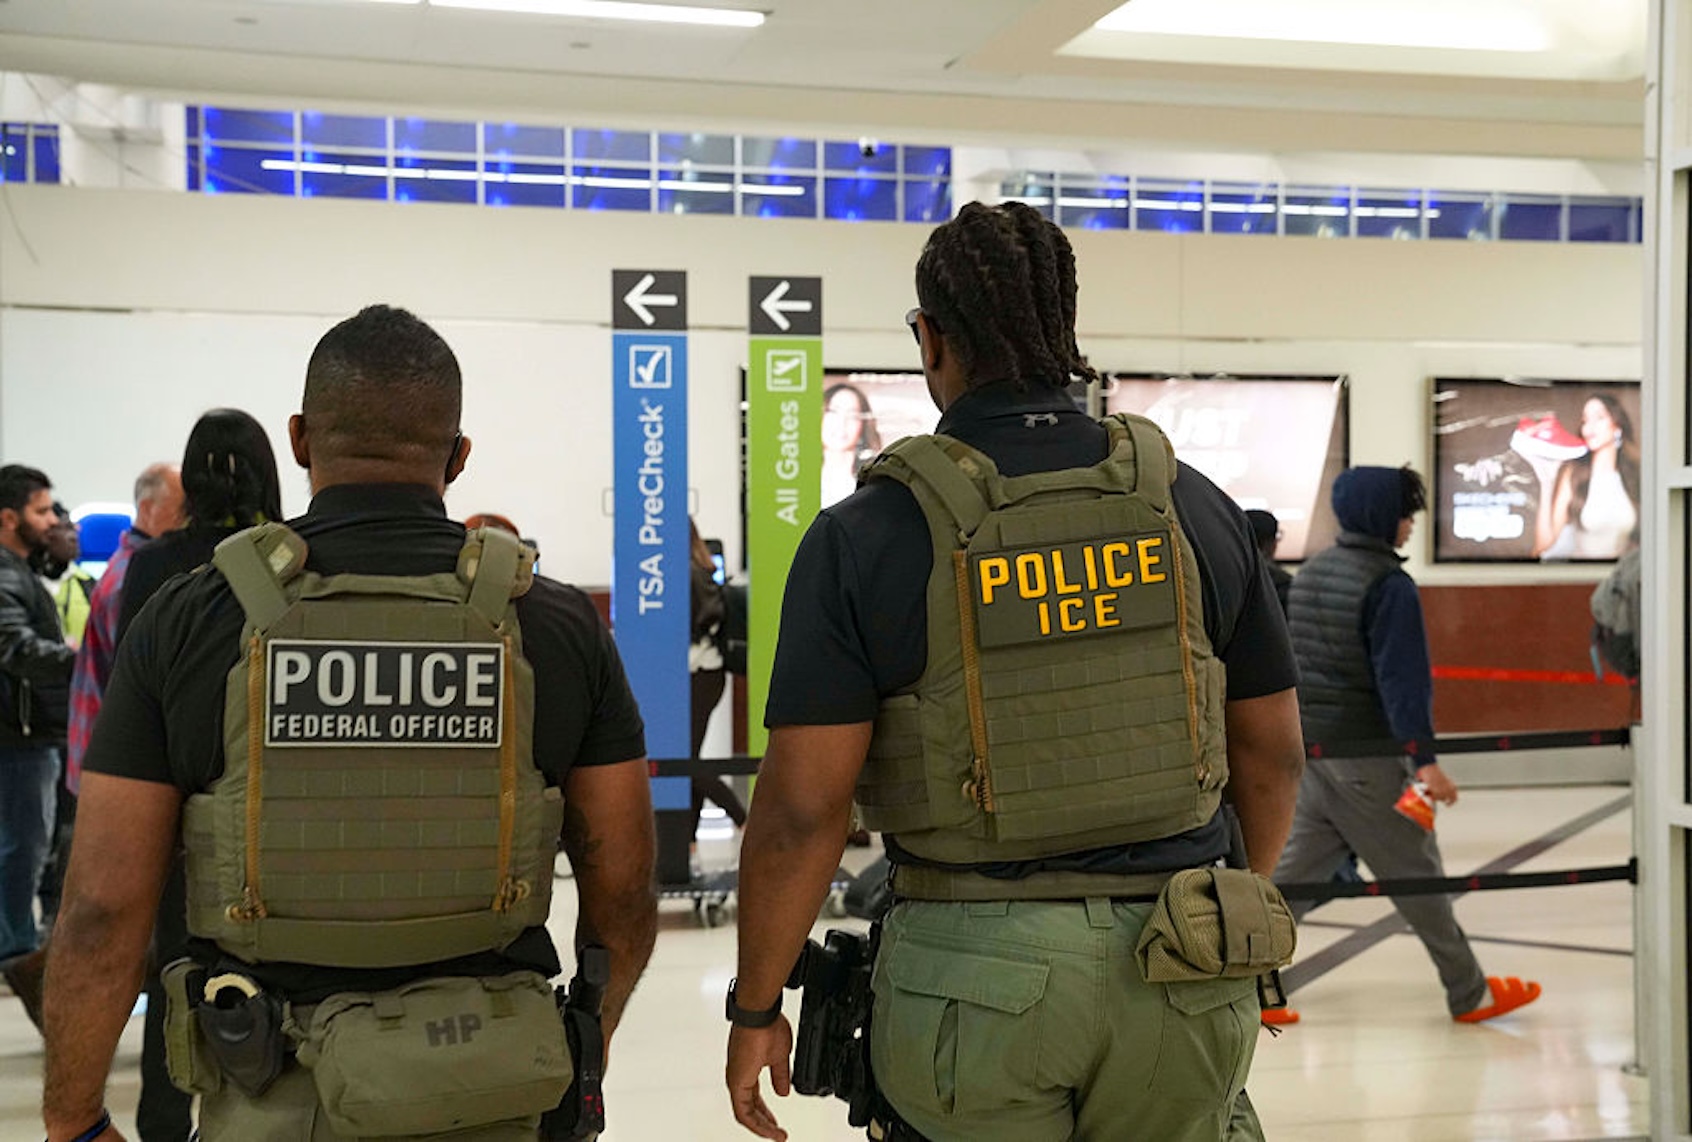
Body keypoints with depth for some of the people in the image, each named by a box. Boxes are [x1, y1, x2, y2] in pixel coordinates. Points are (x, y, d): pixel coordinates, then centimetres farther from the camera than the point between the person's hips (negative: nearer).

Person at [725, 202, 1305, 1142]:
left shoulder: (866, 537, -9)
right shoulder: (1196, 509, 1)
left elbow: (803, 806, -12)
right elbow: (1273, 751, 10)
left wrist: (756, 1007, 0)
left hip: (975, 973, -3)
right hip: (1180, 968, 3)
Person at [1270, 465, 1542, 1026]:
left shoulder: (1309, 573, 11)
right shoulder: (1389, 584, -15)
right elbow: (1402, 678, -21)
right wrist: (1423, 758, -23)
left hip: (1309, 752, 8)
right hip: (1365, 758, -8)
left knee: (1297, 869, 10)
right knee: (1416, 875, 4)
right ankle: (1470, 995, 16)